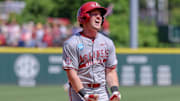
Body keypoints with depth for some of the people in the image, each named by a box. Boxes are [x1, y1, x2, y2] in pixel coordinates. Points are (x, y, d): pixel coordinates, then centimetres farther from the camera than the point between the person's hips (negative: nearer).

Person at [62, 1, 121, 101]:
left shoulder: (107, 43, 11)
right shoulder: (71, 43, -7)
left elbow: (111, 71, 10)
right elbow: (71, 73, -13)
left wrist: (115, 90, -8)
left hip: (102, 92, 5)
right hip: (79, 91, -5)